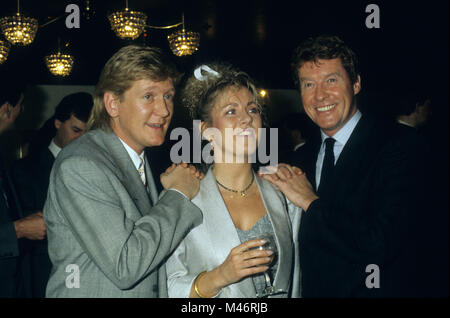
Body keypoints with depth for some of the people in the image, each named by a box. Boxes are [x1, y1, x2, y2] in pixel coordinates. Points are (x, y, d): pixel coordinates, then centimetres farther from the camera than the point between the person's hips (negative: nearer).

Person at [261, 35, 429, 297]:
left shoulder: (400, 145, -16)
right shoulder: (306, 157, 2)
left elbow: (379, 245, -27)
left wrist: (311, 203, -17)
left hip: (380, 290, -5)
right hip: (314, 290, 6)